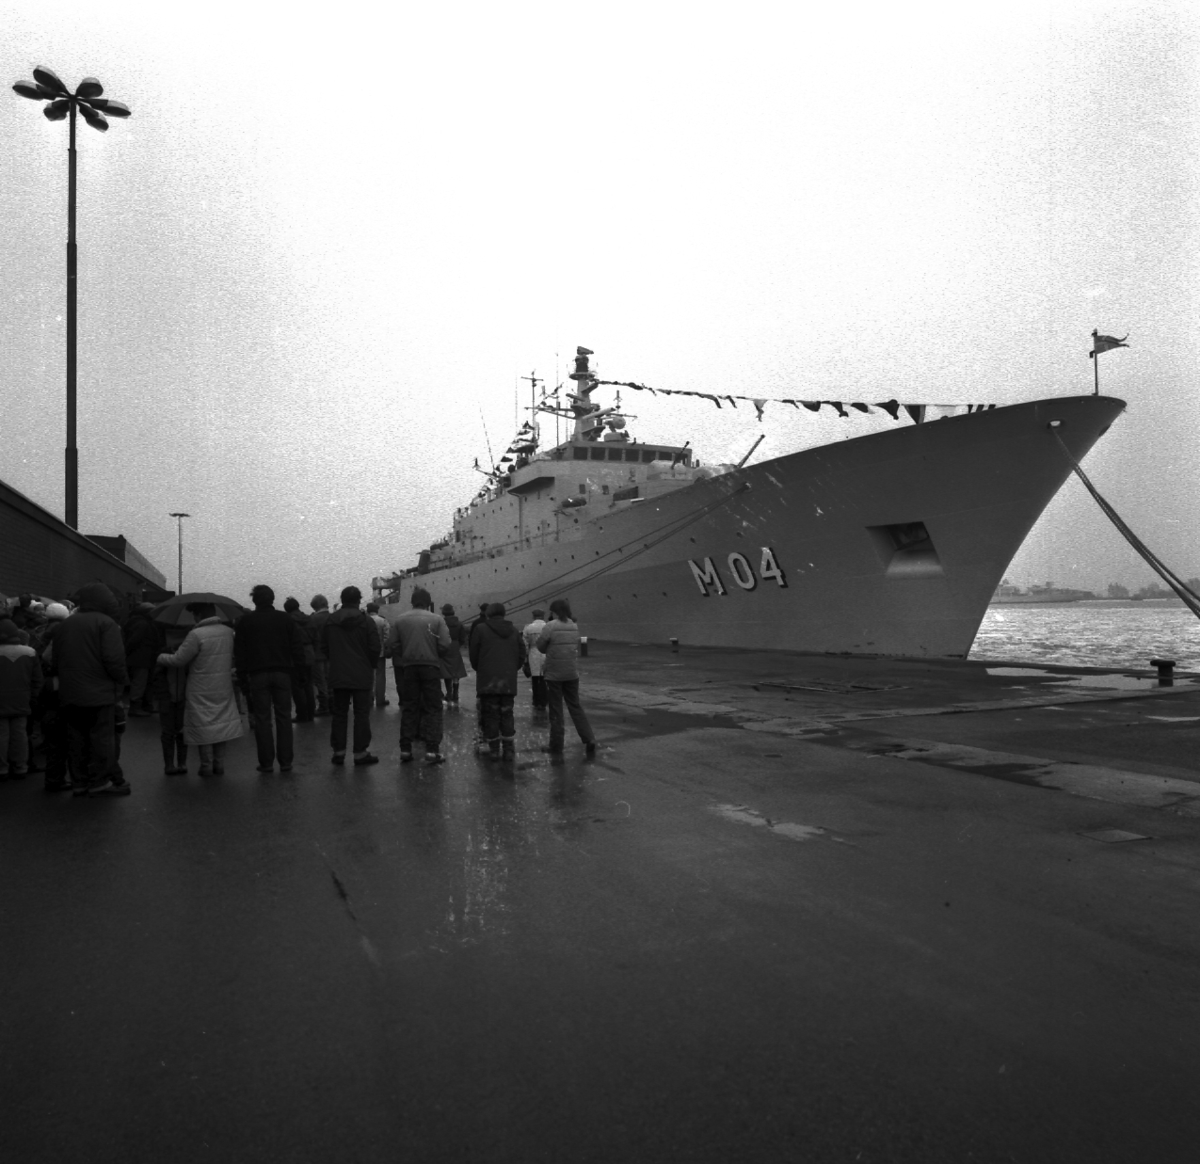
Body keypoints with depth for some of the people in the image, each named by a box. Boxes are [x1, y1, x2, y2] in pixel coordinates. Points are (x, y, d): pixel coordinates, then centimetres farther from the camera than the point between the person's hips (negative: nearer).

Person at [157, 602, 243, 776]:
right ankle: (219, 764, 16)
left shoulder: (196, 634, -18)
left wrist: (160, 657, 4)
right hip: (224, 688, 5)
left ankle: (207, 766, 9)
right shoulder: (228, 632, 1)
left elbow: (178, 660, -13)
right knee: (221, 723, 14)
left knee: (203, 725, 5)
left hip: (201, 691, -5)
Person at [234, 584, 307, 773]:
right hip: (282, 673, 1)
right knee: (284, 717, 5)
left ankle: (266, 763, 3)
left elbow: (239, 652, 2)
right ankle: (285, 761, 4)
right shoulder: (284, 618, 4)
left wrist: (242, 678, 5)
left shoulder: (245, 621, 3)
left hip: (257, 674, -1)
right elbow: (297, 646, 1)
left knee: (262, 719, 3)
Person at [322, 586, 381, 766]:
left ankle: (338, 751, 12)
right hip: (362, 675, -3)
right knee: (361, 714, 2)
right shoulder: (366, 621, -8)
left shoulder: (330, 620, 2)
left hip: (338, 675, 3)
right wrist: (371, 665, 8)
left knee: (339, 713, 11)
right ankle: (360, 752, 2)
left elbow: (324, 647, 7)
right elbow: (375, 648, -9)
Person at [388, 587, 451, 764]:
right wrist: (434, 654, 6)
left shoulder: (400, 620, 2)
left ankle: (405, 750, 12)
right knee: (433, 708, 5)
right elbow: (445, 644, -12)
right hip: (431, 665, -2)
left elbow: (392, 644, -4)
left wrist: (404, 658, 9)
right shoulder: (437, 619, -4)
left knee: (408, 708, 11)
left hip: (408, 667, 2)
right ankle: (432, 750, -1)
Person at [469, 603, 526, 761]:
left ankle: (494, 749, 4)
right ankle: (509, 749, 6)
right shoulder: (514, 631, 10)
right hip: (509, 681, 3)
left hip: (487, 681, -3)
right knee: (507, 714, 9)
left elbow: (473, 654, -1)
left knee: (490, 714, 3)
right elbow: (522, 654, 10)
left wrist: (479, 670, 15)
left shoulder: (482, 630, -3)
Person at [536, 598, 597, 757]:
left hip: (554, 674, -4)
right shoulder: (574, 627, 4)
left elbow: (541, 647, -5)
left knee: (556, 711, 5)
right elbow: (576, 649, 11)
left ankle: (556, 746, 10)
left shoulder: (550, 627, -13)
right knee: (575, 707, 13)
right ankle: (589, 739, 3)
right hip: (572, 673, 4)